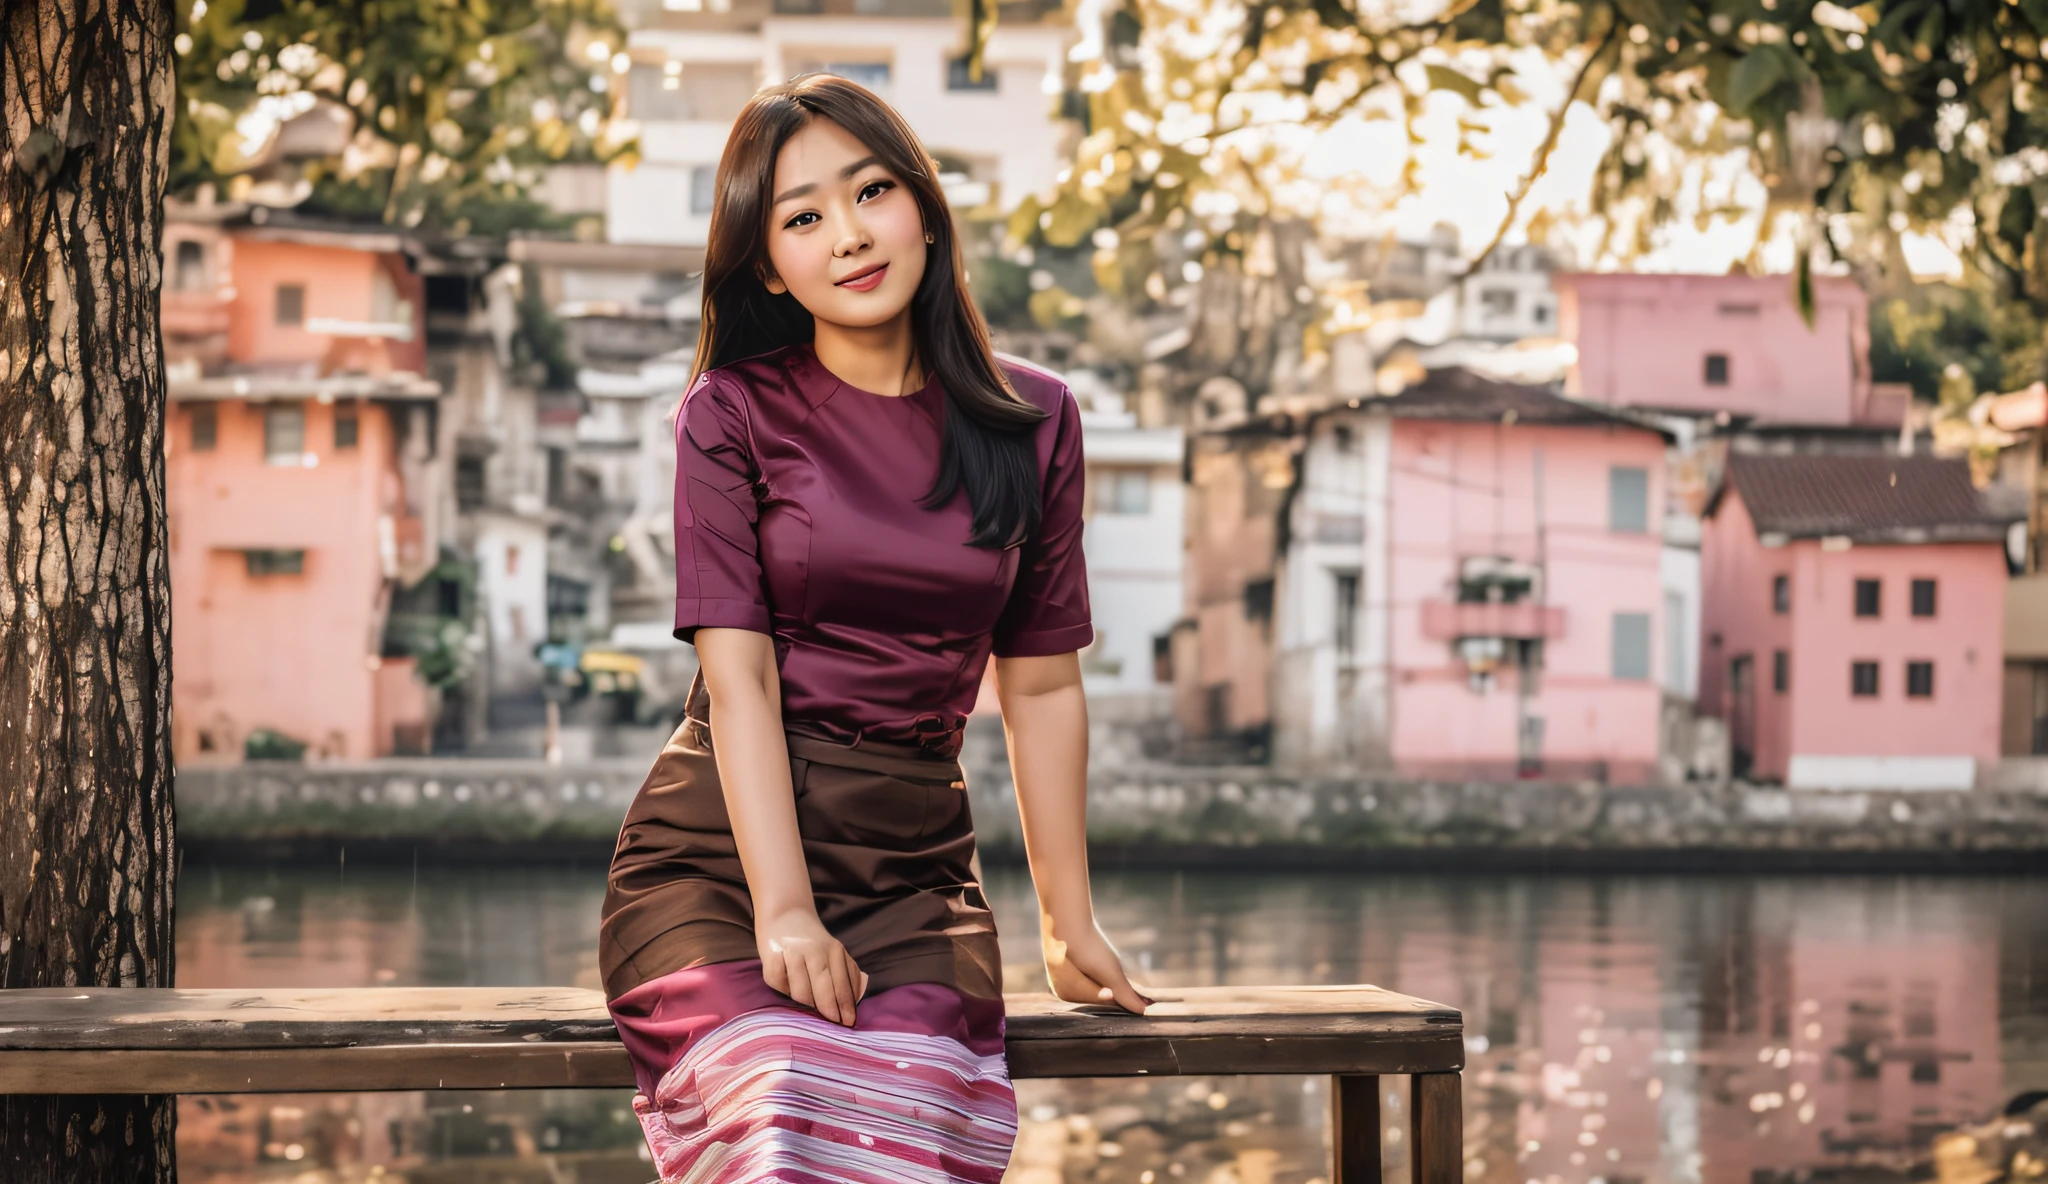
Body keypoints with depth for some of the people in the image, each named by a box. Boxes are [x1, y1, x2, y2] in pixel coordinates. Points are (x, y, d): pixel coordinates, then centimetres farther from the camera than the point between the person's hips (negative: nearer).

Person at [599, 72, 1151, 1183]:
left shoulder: (1034, 422, 8)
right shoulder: (733, 413, 1)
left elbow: (1040, 685, 13)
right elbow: (740, 678, -7)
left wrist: (1069, 924, 14)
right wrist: (784, 913, -18)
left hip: (914, 862, 2)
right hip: (720, 846, -2)